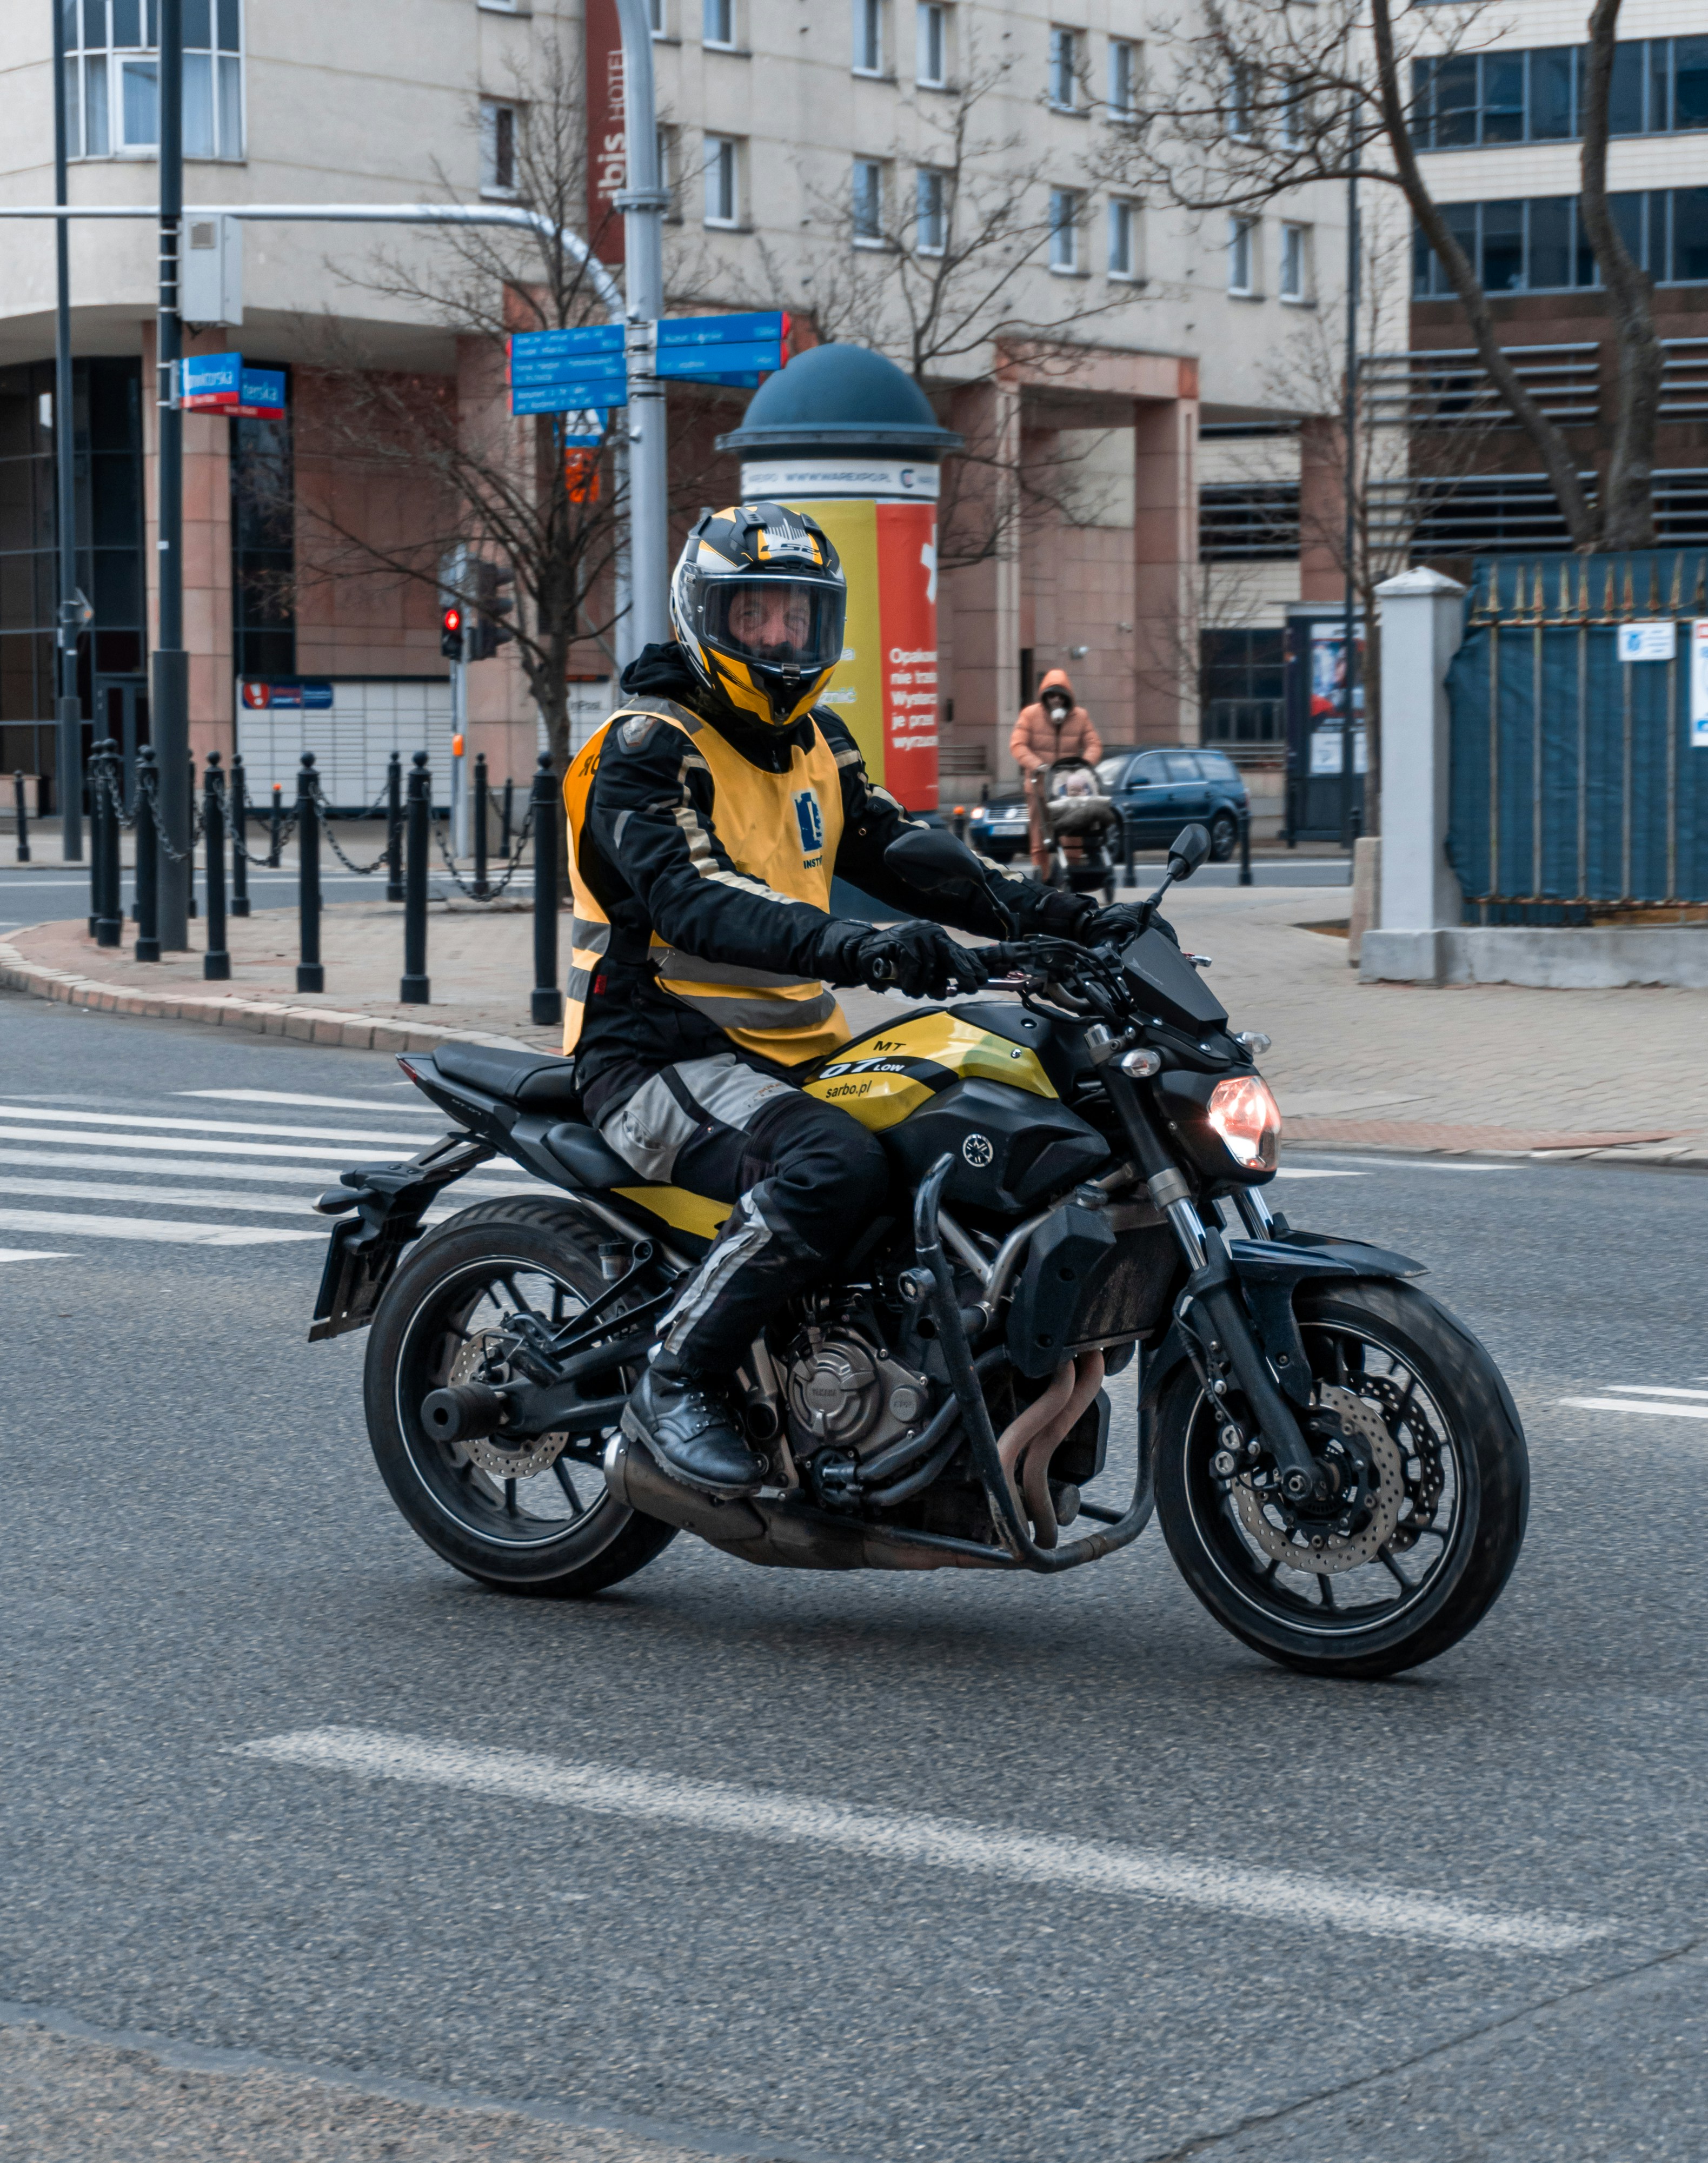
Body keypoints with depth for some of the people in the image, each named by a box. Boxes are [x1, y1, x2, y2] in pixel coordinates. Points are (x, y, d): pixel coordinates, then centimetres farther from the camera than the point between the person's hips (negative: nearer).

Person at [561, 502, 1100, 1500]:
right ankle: (677, 1380, -21)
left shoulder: (816, 742, 17)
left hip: (796, 1050, 8)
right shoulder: (648, 749, -11)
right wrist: (853, 948, -42)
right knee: (837, 1165, -35)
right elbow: (690, 899, -27)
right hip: (664, 1056, -8)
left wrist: (1046, 910, -1)